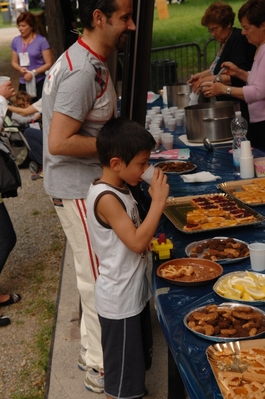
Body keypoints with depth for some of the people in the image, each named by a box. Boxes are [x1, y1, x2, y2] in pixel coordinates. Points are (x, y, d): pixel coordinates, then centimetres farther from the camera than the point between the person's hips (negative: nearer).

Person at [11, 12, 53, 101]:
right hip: (23, 83, 4)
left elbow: (49, 63, -9)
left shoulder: (41, 40, -8)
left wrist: (33, 73, -18)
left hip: (40, 82, -4)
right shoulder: (16, 41, 6)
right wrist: (20, 69, -9)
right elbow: (14, 62, 13)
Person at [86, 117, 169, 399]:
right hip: (120, 300, -10)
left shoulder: (118, 190, 4)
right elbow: (137, 242, -30)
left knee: (136, 362, 26)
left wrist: (152, 237, 0)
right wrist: (158, 201, -27)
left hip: (133, 292, 10)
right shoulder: (106, 198, -26)